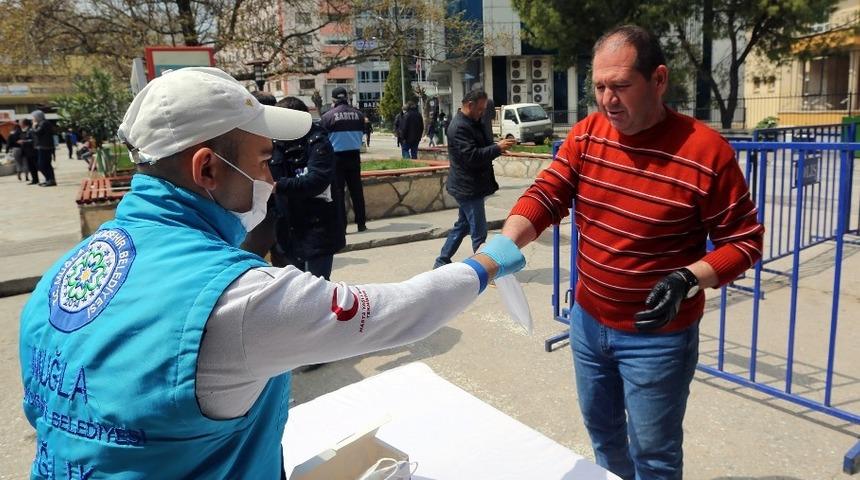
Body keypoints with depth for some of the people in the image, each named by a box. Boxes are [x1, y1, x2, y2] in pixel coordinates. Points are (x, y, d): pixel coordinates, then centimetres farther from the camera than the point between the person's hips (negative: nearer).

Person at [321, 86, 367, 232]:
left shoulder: (328, 116, -9)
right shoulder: (358, 114, 1)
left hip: (336, 156, -3)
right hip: (354, 155, 3)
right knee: (357, 190, 11)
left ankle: (341, 226, 1)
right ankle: (361, 223, 14)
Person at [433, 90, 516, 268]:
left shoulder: (472, 123, 15)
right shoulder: (460, 127, -19)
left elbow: (480, 147, 25)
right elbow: (472, 156, -27)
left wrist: (498, 145, 8)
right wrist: (498, 148, -25)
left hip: (468, 187, 11)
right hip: (468, 188, -11)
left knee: (462, 226, 18)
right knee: (479, 232, -5)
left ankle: (442, 261, 27)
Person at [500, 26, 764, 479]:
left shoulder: (706, 151, -19)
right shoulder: (585, 136, -5)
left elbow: (744, 241, -12)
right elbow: (545, 195, -11)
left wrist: (688, 280, -28)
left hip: (658, 336, -5)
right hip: (588, 320, 5)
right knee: (600, 426, 25)